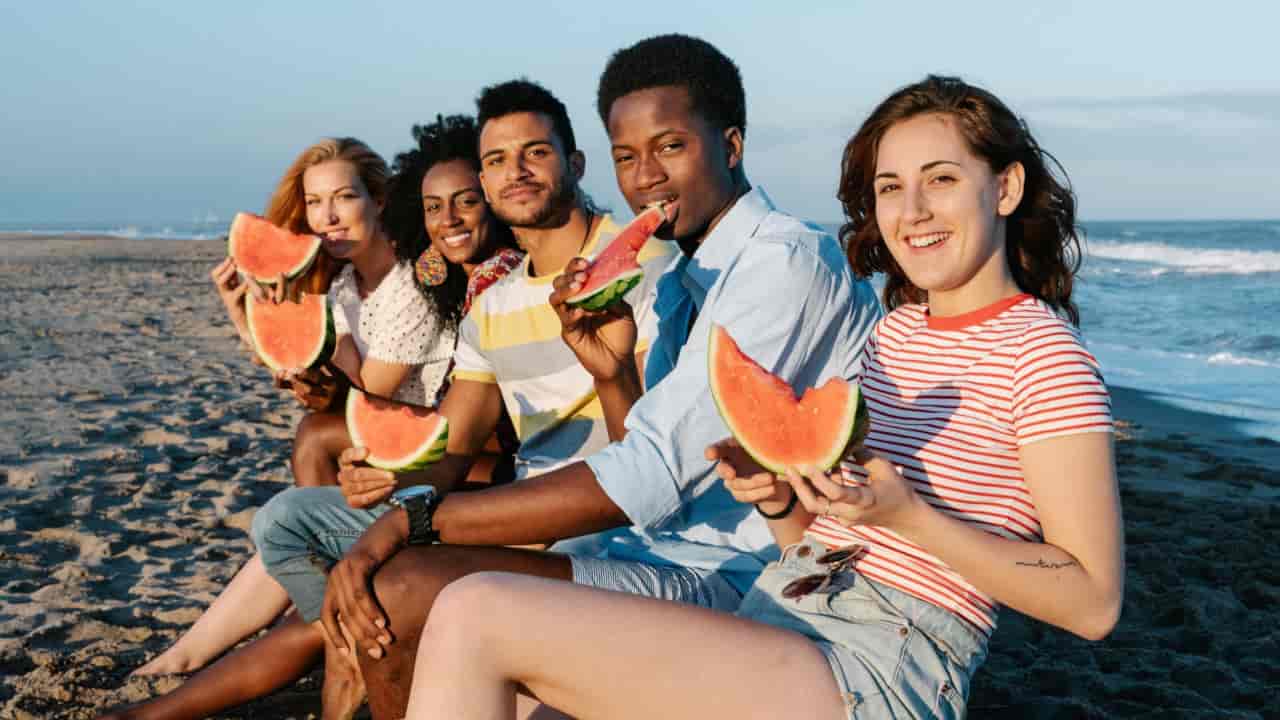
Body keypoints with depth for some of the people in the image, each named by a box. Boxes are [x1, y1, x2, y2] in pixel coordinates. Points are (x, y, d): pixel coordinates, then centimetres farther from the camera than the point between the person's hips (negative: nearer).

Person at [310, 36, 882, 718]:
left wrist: (415, 517, -19)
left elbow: (648, 477, -23)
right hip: (665, 558, 9)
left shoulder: (790, 262, -15)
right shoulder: (682, 278, 16)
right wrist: (610, 369, -2)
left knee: (401, 593, -20)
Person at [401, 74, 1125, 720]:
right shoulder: (895, 328, 16)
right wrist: (779, 497, -3)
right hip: (776, 622, 7)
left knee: (475, 614, -18)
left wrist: (905, 515, -20)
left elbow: (1095, 603, -11)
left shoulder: (1042, 350, -6)